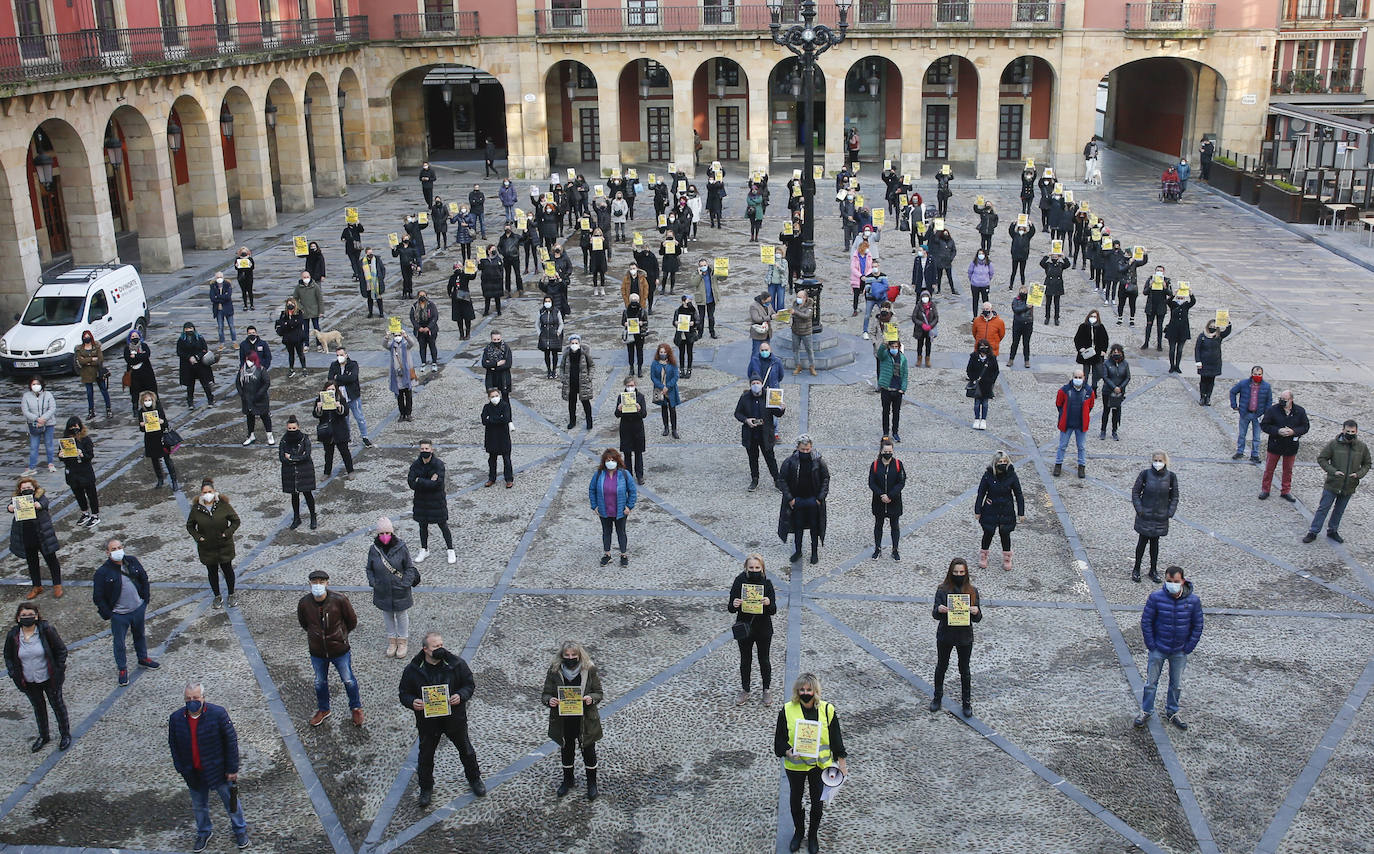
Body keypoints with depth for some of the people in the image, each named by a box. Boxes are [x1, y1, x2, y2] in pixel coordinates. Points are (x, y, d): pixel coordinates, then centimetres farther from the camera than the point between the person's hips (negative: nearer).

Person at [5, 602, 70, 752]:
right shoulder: (13, 636, -9)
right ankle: (44, 736, 39)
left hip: (49, 678, -3)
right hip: (28, 682, 3)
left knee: (58, 705, 13)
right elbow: (8, 657, 7)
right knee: (38, 708, 20)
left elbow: (61, 650, -9)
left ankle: (65, 734, 32)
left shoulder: (46, 630, -18)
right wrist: (14, 675, -2)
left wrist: (58, 670, -12)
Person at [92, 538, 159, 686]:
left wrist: (145, 600, 6)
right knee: (119, 643, 10)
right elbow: (98, 597, -11)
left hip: (138, 609, 4)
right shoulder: (102, 572, -19)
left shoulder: (132, 561, -6)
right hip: (119, 615, -4)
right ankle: (122, 669, 29)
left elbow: (144, 579, 9)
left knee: (140, 635, 24)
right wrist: (107, 615, -10)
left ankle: (142, 658, 46)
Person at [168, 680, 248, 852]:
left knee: (231, 802, 15)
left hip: (218, 771, -3)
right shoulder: (176, 719, -10)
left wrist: (232, 769, -11)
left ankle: (240, 830, 40)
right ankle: (204, 833, 48)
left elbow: (231, 741, -13)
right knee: (198, 806, 22)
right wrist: (182, 770, 1)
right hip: (193, 774, 3)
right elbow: (174, 747, 3)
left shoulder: (218, 713, -20)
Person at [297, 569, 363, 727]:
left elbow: (352, 621, -5)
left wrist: (341, 634, 5)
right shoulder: (304, 603, -15)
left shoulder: (339, 600, -22)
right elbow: (303, 623, 7)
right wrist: (315, 634, 9)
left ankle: (356, 708, 38)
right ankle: (323, 709, 46)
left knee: (348, 680, 14)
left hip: (340, 650, -2)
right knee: (320, 682, 21)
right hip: (317, 652, 2)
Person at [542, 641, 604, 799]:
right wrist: (549, 700, -26)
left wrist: (591, 698, -25)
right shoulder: (554, 671, -7)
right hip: (563, 720, 1)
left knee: (588, 751, 10)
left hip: (585, 720, -1)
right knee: (566, 750, 19)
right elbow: (545, 694, -3)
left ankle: (591, 783, 31)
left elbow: (599, 693, -2)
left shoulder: (590, 670, -9)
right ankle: (568, 781, 41)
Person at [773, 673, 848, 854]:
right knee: (795, 799, 18)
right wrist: (788, 752, -24)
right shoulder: (787, 710, -13)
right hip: (795, 765, 0)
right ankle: (798, 832, 42)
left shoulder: (827, 710, -11)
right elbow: (780, 739, -6)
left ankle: (813, 835, 37)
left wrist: (841, 763, 2)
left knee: (817, 801, 13)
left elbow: (835, 738, -1)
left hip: (820, 765, 0)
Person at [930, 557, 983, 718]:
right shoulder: (942, 590, -9)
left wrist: (976, 612, -26)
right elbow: (935, 615, -7)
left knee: (964, 670, 12)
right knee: (941, 667, 16)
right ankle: (937, 697, 35)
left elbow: (978, 619, -3)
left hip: (965, 637, 0)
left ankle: (966, 702, 26)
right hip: (945, 636, 0)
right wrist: (939, 610, -29)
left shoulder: (972, 591, -6)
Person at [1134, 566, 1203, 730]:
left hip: (1180, 652, 2)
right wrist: (1151, 645, -8)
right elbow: (1146, 622, -8)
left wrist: (1188, 648, -3)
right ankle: (1146, 712, 26)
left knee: (1177, 684, 16)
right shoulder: (1156, 597, -17)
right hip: (1158, 649, -1)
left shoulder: (1193, 600, -13)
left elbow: (1197, 626, -1)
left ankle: (1172, 712, 35)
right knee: (1151, 682, 10)